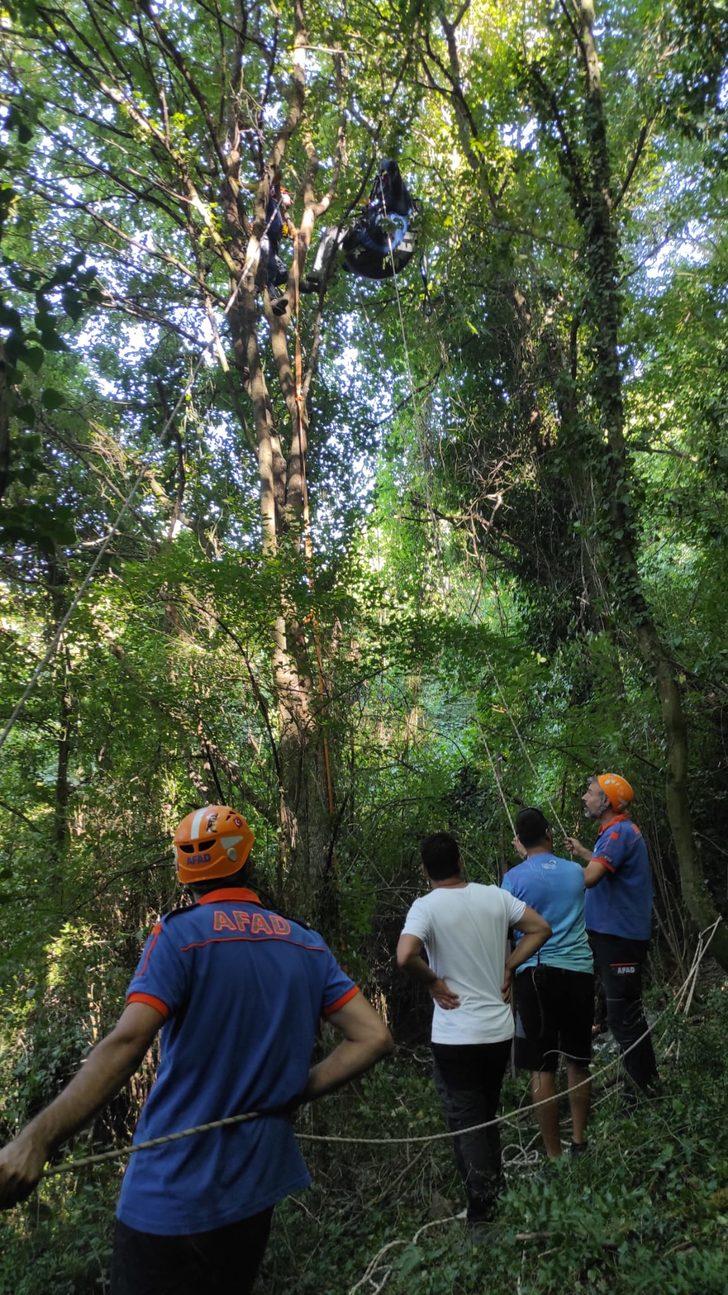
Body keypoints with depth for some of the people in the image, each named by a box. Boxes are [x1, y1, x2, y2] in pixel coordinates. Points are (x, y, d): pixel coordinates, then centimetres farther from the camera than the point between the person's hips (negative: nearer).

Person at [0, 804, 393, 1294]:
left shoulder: (179, 933, -14)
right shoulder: (308, 945, 1)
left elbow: (126, 1044, -25)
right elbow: (373, 1038, -3)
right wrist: (294, 1092, 2)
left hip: (175, 1194, -5)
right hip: (259, 1186, 5)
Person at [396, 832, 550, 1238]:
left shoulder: (426, 906, -16)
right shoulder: (494, 896, -3)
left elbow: (405, 957, -31)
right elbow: (541, 928, 3)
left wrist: (434, 981, -13)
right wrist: (508, 967, 4)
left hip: (455, 1037, -5)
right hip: (500, 1030, 5)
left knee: (467, 1122, 8)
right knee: (489, 1115, 24)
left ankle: (483, 1217, 12)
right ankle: (498, 1194, 36)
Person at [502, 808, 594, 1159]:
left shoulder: (514, 877, -4)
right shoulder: (575, 871, 7)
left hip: (536, 973, -4)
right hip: (580, 971, 4)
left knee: (542, 1068, 4)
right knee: (578, 1063, 17)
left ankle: (554, 1155, 8)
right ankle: (579, 1141, 27)